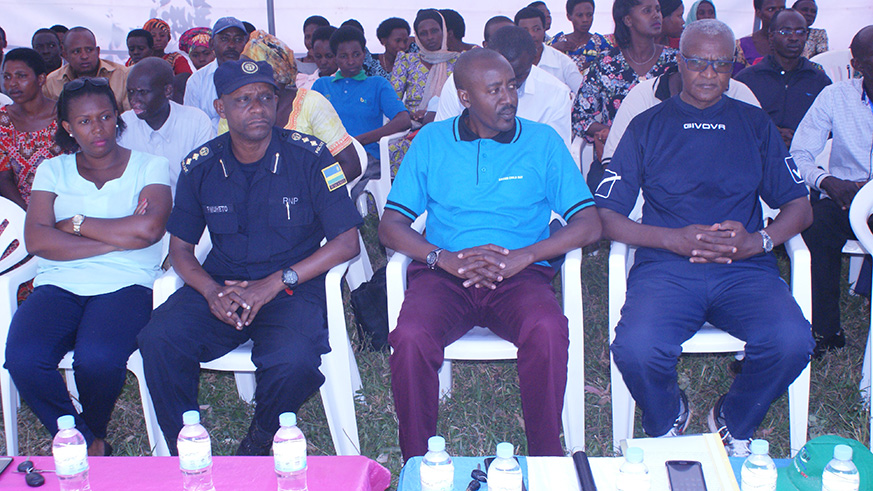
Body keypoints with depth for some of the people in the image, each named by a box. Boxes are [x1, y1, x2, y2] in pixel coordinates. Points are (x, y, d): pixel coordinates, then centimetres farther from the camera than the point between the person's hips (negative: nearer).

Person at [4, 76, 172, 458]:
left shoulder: (148, 166, 11)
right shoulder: (53, 171, 17)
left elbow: (149, 229, -9)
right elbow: (36, 240, -1)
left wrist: (76, 223, -1)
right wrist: (118, 237, -7)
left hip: (126, 284, -2)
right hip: (59, 284, 3)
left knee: (97, 359, -32)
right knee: (22, 359, -27)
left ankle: (95, 434, 2)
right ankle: (85, 445, -5)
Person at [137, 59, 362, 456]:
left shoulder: (308, 157, -5)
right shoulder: (200, 167, 5)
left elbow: (347, 242, -7)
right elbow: (180, 249, 12)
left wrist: (275, 283, -16)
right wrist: (212, 292, -11)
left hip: (293, 288, -3)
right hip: (222, 284, 3)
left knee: (293, 361, -33)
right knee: (158, 340, -24)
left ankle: (261, 441, 0)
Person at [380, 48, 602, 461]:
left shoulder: (543, 141, 9)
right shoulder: (431, 141, 10)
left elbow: (589, 224, 2)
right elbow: (390, 226, 6)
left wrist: (523, 256, -13)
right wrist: (446, 259, -13)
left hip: (520, 274, 0)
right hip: (443, 273, 1)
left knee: (547, 330, -33)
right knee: (411, 337, -31)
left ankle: (546, 459, -14)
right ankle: (417, 464, -11)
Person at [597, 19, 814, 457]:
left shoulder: (755, 125, 18)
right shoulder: (648, 126, 12)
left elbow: (799, 207, 14)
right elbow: (607, 217, 3)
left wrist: (758, 240, -7)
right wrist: (674, 239, -11)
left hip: (745, 268, 2)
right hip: (665, 266, -1)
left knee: (792, 343, -28)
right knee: (636, 351, -31)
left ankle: (734, 422, 5)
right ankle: (666, 419, 7)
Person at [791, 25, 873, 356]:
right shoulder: (835, 97, 3)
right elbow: (799, 155, 0)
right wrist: (829, 181, -21)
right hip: (846, 201, 1)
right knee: (817, 224, -31)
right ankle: (825, 329, -16)